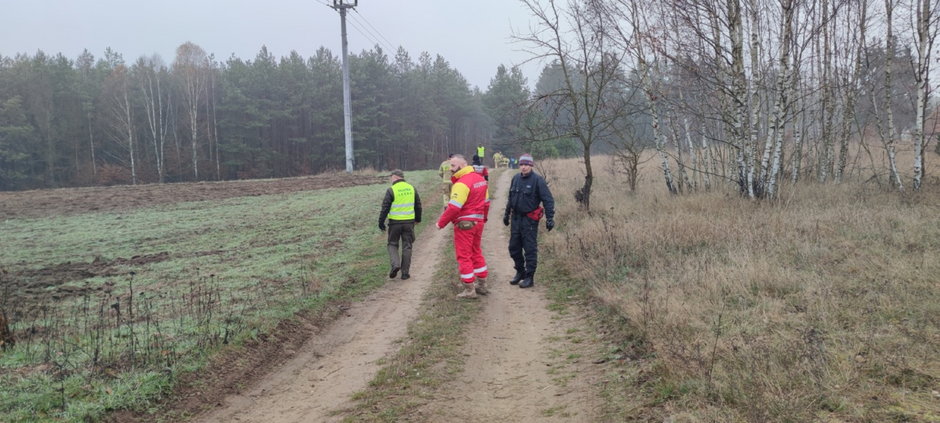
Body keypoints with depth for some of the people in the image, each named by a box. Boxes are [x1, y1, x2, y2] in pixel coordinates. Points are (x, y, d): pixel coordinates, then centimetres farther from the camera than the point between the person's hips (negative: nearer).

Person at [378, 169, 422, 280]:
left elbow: (385, 208, -10)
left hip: (395, 222, -3)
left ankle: (395, 264, -8)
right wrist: (418, 219, 26)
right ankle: (405, 272, 9)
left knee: (392, 244, 13)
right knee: (407, 246, 9)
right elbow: (418, 205, 13)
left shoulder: (391, 190, -9)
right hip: (409, 222, 3)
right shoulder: (411, 188, 6)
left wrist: (381, 222, -1)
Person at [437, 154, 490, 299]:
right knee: (476, 252, 21)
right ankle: (481, 284, 28)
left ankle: (469, 290, 5)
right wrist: (483, 218, 27)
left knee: (464, 256, 1)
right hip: (478, 222, 9)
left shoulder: (462, 183, -20)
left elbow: (453, 208, -23)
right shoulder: (480, 179, 9)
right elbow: (486, 202, 16)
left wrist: (441, 223, -13)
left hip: (464, 223, -9)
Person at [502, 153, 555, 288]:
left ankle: (529, 277, 6)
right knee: (514, 247, 13)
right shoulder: (516, 178, 7)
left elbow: (548, 200, -12)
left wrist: (550, 218, -17)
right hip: (516, 218, 7)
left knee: (530, 249, -2)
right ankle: (520, 272, 30)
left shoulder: (538, 180, -12)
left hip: (530, 220, -6)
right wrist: (507, 214, 24)